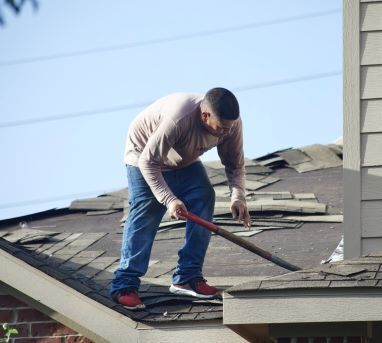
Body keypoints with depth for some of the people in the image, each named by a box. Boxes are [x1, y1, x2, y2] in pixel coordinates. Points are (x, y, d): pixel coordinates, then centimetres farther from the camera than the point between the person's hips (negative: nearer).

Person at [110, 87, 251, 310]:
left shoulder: (231, 123, -24)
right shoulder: (179, 118, -43)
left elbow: (235, 164, -9)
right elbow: (148, 162, -36)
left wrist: (238, 197, -25)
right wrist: (169, 199, -42)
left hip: (185, 162, 6)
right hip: (144, 156, -6)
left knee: (204, 199, -11)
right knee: (145, 213, -18)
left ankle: (187, 278, -4)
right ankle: (125, 285, -17)